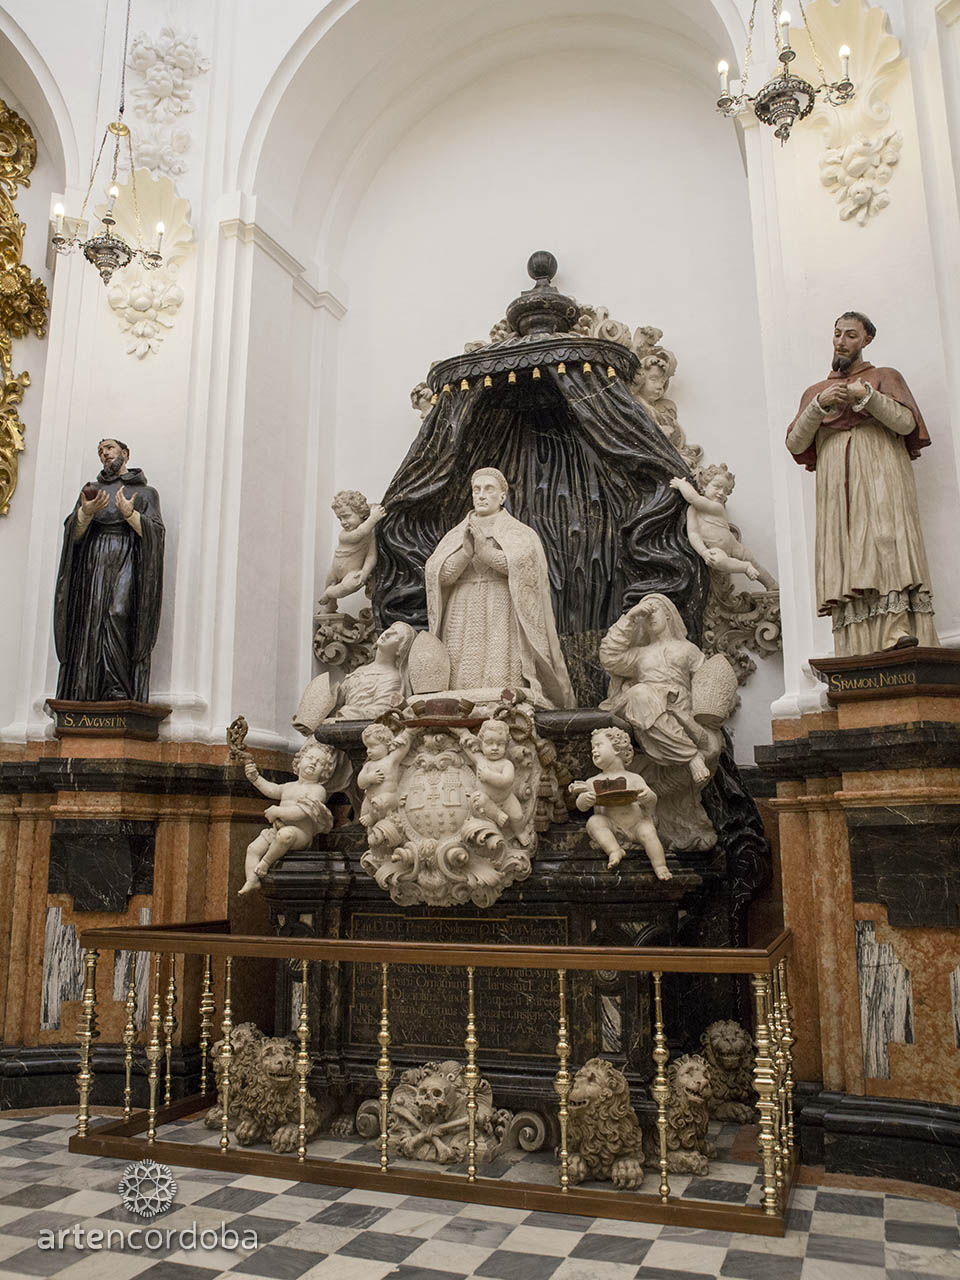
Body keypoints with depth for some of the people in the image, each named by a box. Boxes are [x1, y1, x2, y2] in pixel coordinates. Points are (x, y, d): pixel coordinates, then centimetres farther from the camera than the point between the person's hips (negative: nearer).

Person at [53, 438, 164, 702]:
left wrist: (130, 514, -11)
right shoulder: (91, 489, 26)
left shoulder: (146, 492, 19)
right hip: (93, 561, 3)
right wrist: (85, 513, -7)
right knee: (89, 622, -13)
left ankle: (119, 693, -28)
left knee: (119, 617, -22)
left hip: (127, 562, -2)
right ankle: (83, 694, -17)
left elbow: (156, 532, 4)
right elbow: (73, 532, 13)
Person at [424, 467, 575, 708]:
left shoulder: (518, 532, 11)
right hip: (464, 622, 2)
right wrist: (466, 552, -13)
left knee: (504, 682, -12)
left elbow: (527, 564, -9)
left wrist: (485, 551, -14)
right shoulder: (455, 535, 18)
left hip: (502, 619, -2)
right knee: (464, 684, -6)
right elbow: (437, 574, 3)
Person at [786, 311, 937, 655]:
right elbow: (794, 443, 11)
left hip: (881, 475, -1)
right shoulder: (814, 391, 26)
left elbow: (907, 423, 2)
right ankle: (859, 654, -20)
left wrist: (866, 395, -8)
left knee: (887, 540, -23)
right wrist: (820, 404, -2)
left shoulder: (885, 377, 20)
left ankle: (899, 631, -34)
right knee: (847, 557, -13)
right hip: (837, 487, 2)